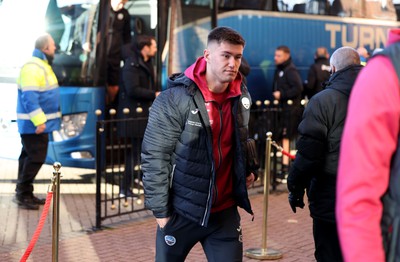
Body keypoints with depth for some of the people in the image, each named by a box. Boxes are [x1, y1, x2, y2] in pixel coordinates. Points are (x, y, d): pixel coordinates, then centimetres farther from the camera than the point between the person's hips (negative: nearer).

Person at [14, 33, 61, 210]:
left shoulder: (42, 65, 15)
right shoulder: (32, 68, -18)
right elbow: (30, 97, -24)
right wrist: (39, 121, -27)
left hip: (38, 123, 10)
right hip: (33, 124, -10)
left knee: (29, 157, 13)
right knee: (36, 158, -8)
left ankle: (25, 193, 19)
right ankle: (22, 195, -2)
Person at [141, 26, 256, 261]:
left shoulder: (242, 96, 2)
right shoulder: (175, 99, -16)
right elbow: (154, 157, -14)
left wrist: (248, 168, 4)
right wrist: (160, 210, -12)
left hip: (225, 211, 4)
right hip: (181, 212, -4)